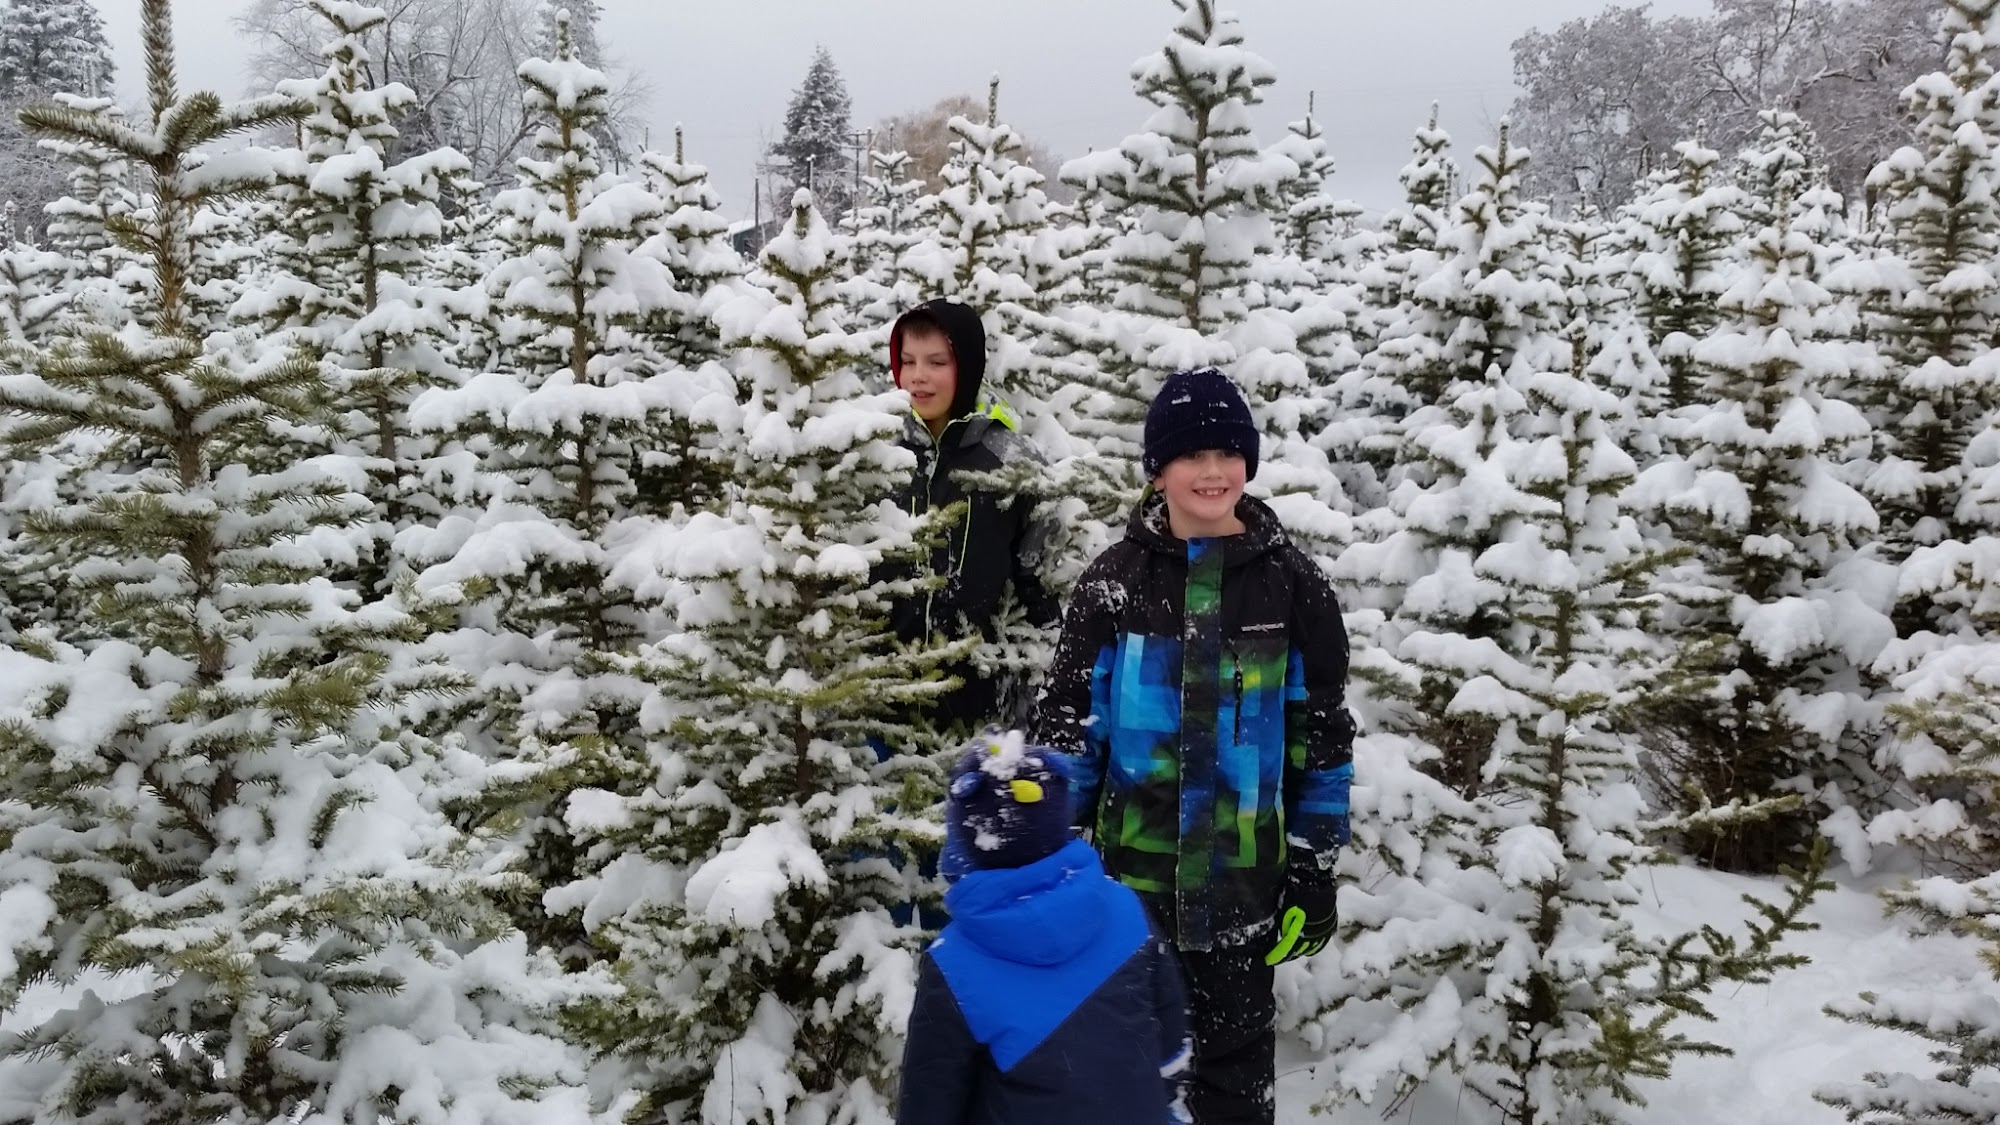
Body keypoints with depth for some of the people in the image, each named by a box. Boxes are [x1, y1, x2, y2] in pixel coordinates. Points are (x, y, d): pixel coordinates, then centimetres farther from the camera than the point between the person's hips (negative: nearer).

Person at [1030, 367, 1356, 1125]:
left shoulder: (1292, 585, -3)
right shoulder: (1115, 579, -3)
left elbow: (1323, 736, 2)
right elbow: (1067, 721, 1)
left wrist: (1314, 868, 0)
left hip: (1242, 877, 0)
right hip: (1129, 870, 1)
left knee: (1236, 1060, 12)